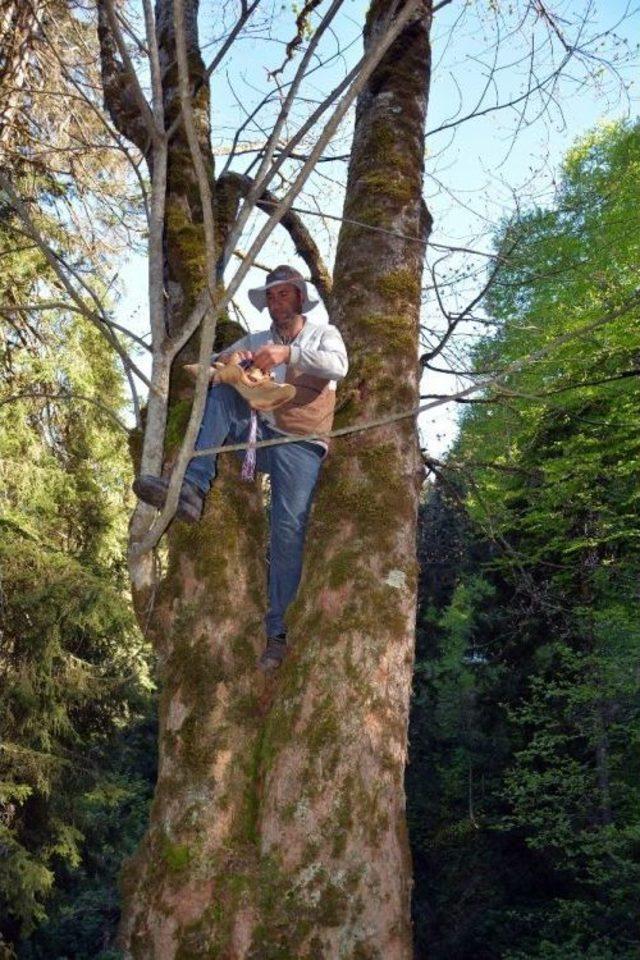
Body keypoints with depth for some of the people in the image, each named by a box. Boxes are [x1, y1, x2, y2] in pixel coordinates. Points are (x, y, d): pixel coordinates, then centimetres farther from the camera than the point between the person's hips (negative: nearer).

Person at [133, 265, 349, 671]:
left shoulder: (323, 334, 12)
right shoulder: (255, 341, 22)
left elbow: (338, 366, -10)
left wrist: (289, 353, -24)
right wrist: (228, 361, -10)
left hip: (301, 446, -4)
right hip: (259, 434, 4)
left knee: (289, 529, -18)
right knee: (220, 393, -17)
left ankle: (279, 632, -12)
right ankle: (192, 488, -32)